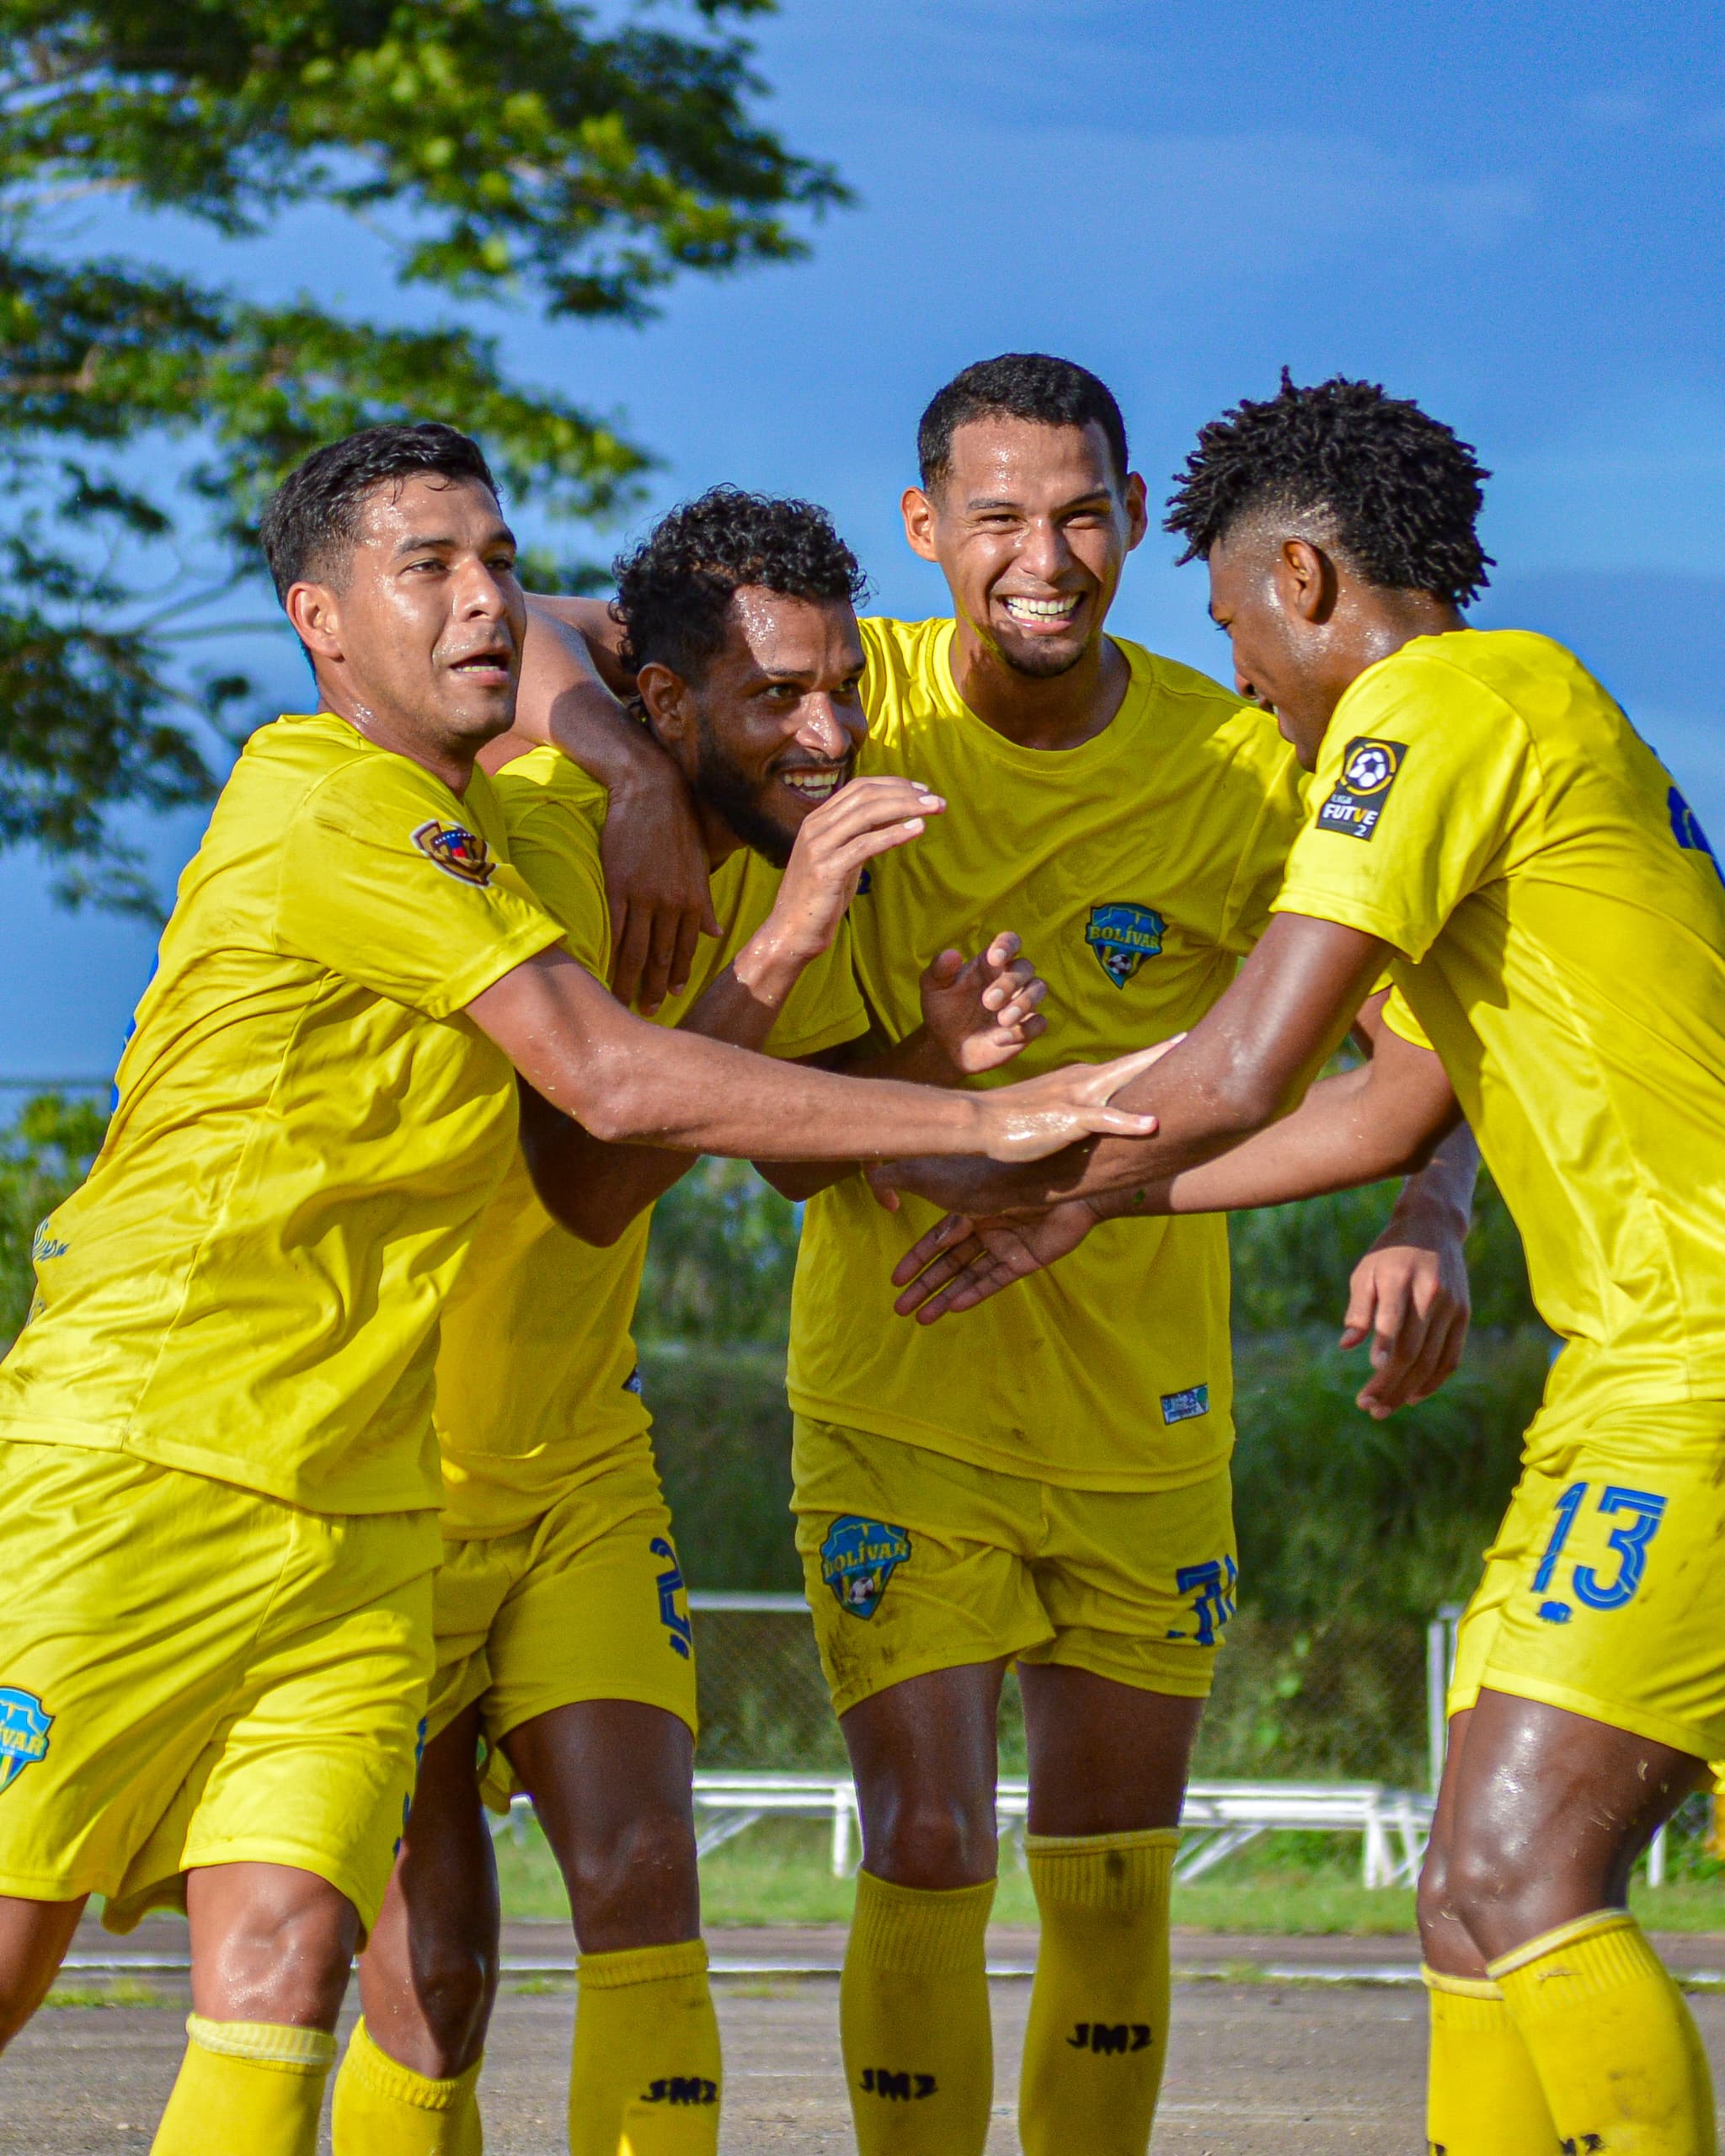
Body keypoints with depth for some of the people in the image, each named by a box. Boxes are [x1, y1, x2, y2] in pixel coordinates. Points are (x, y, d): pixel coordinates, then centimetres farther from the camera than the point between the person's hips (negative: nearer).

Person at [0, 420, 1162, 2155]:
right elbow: (617, 1086, -18)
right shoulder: (330, 813, -13)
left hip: (360, 1515, 8)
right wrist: (974, 1119, -17)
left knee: (281, 1956, -8)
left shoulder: (480, 826, 14)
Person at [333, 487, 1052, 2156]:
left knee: (643, 1885, -10)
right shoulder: (528, 834, -24)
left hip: (576, 1459, 6)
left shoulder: (794, 843, -2)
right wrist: (779, 944, -40)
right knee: (428, 1974, -6)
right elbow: (594, 1182, -34)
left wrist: (937, 1055, -14)